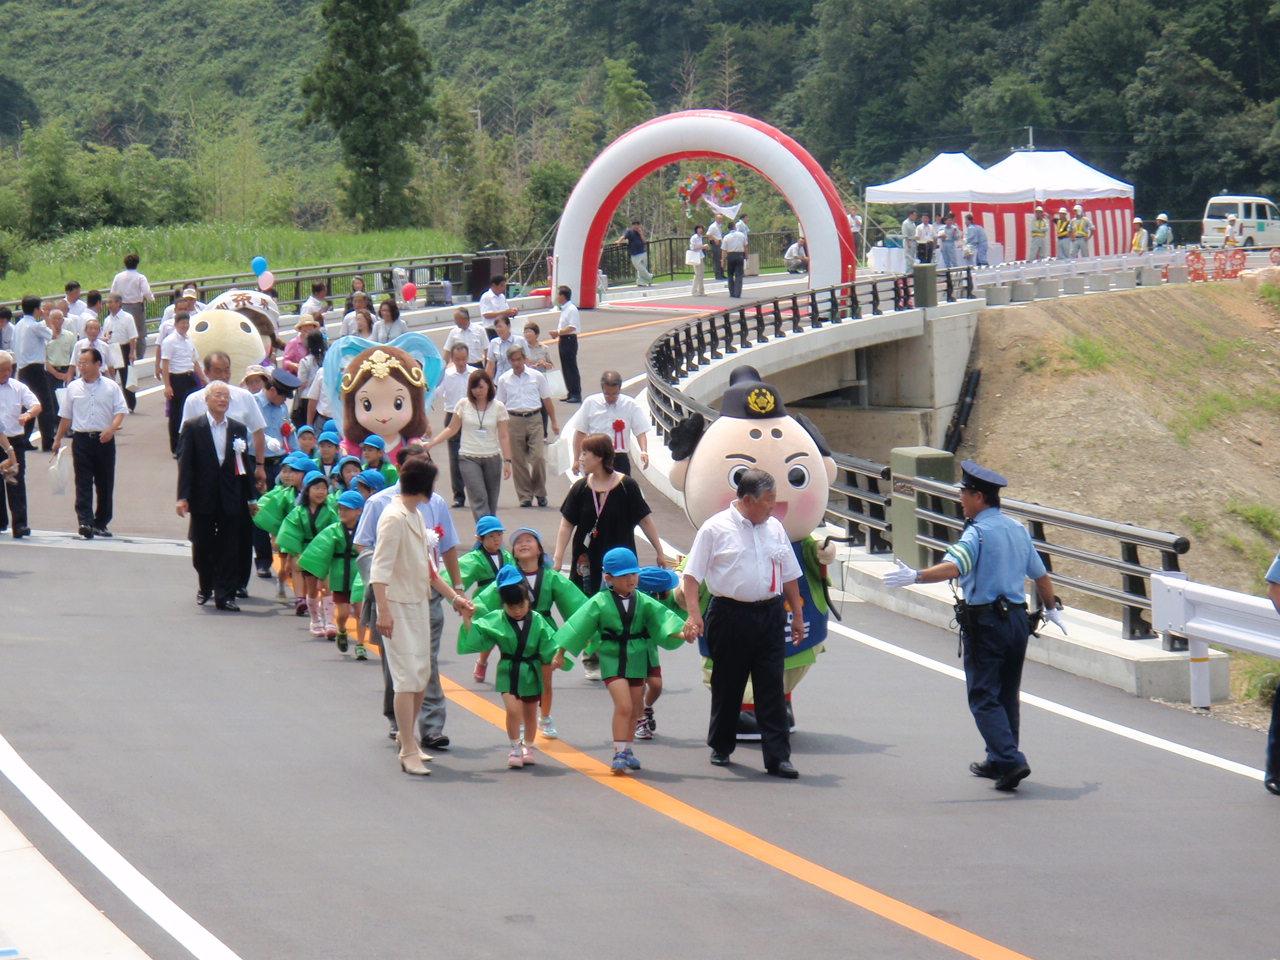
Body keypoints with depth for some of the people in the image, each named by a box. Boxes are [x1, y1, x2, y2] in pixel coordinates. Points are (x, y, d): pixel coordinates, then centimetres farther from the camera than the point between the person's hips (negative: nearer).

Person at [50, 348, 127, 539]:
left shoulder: (111, 387, 3)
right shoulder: (73, 388, 9)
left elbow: (120, 411, -2)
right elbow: (65, 416, 15)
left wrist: (111, 429, -20)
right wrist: (58, 439, 15)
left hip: (104, 439, 0)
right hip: (81, 439, 0)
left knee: (105, 483, 6)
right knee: (83, 483, -9)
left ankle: (101, 523, 16)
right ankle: (85, 523, -18)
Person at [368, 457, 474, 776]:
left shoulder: (416, 516, 14)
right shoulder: (394, 518, -15)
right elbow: (380, 569, -20)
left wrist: (456, 598, 21)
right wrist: (383, 611, -27)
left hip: (419, 603, 9)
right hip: (398, 607, -9)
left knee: (422, 676, 14)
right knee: (407, 677, -10)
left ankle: (406, 735, 28)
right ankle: (408, 751, -8)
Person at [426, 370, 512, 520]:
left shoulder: (498, 407, 1)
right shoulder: (463, 405, 1)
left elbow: (503, 436, 1)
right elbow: (452, 429, 8)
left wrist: (507, 461, -6)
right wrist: (430, 443, -1)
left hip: (492, 458, 1)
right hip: (469, 458, -1)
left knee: (491, 502, 3)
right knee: (479, 499, -15)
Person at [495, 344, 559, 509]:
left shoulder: (537, 376, 5)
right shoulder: (504, 380, 7)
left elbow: (547, 400, 10)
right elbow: (500, 405, 12)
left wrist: (554, 422, 9)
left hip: (534, 419, -1)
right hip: (514, 420, 1)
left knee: (538, 457, -11)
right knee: (518, 460, 1)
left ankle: (540, 493, 6)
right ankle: (525, 496, 8)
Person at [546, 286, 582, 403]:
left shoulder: (571, 309, -16)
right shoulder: (564, 309, 13)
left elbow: (572, 327, -23)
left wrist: (558, 332, -20)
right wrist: (559, 336, 9)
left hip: (569, 340, -10)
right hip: (564, 341, 10)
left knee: (571, 367, -6)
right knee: (565, 368, 12)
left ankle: (576, 395, -3)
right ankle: (570, 393, 18)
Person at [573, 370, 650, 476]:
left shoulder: (631, 405, -4)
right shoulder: (590, 403, -1)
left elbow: (640, 432, -4)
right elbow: (580, 432, 5)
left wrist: (644, 452, -23)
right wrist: (576, 460, 4)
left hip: (619, 459, -1)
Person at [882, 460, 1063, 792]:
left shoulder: (978, 532, -13)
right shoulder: (1017, 529, 12)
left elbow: (953, 567, -31)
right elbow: (1040, 574, 22)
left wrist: (914, 577, -38)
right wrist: (1052, 609, 37)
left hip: (984, 622, -8)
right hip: (1017, 618, 8)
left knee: (984, 697, -5)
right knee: (1006, 696, 16)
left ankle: (1010, 761, -17)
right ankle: (997, 762, 24)